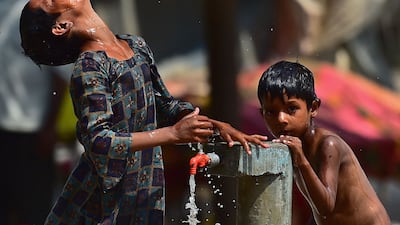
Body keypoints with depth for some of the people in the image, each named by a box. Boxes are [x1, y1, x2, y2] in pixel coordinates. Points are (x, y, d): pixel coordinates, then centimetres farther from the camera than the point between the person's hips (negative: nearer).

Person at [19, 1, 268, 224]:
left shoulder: (136, 46, 7)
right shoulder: (89, 67, -16)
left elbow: (166, 104, 17)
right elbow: (99, 142, -23)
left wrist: (218, 125, 4)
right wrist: (174, 133, -24)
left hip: (146, 189, 6)